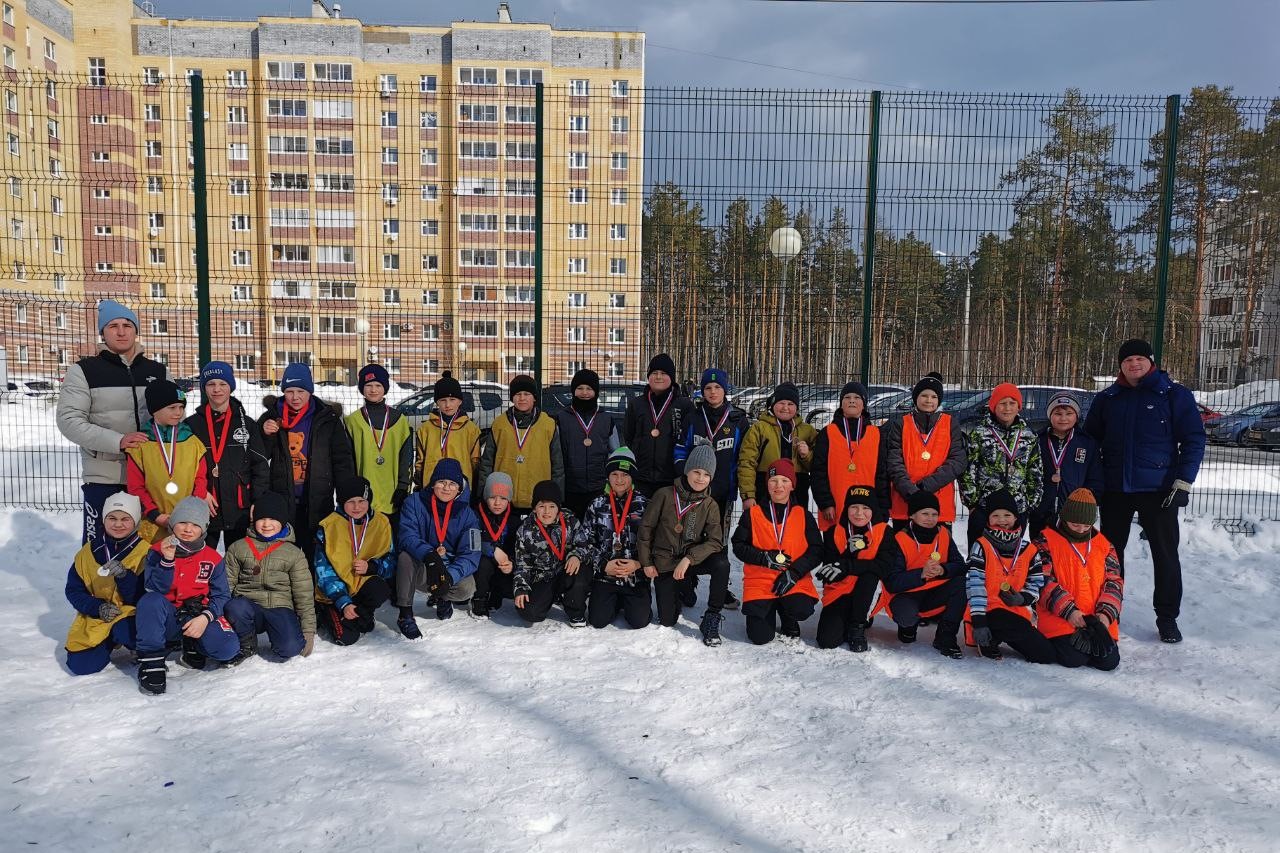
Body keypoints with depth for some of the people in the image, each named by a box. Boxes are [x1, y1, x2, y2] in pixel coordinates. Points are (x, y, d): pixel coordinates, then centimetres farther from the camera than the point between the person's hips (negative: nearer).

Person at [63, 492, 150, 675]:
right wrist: (98, 607, -11)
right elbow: (73, 591, 7)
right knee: (80, 665, -14)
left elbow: (141, 598, -12)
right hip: (94, 619, 4)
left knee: (125, 631, -38)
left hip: (128, 613, -4)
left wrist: (124, 575, -30)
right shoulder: (88, 552, 3)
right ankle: (110, 643, 20)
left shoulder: (144, 551, -9)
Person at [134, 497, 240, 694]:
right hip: (167, 618, -1)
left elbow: (221, 595, 0)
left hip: (198, 617, 1)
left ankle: (192, 646, 10)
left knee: (229, 647, -25)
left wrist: (205, 617, -18)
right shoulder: (157, 551, -1)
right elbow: (155, 590, -14)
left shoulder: (213, 559, 2)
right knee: (150, 600, -35)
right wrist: (167, 561, -28)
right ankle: (151, 662, -23)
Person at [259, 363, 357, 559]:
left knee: (316, 556, 6)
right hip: (281, 501, 1)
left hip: (318, 504, -1)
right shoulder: (272, 417, 6)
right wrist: (266, 435, -10)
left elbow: (343, 460, 3)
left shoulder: (327, 419, 2)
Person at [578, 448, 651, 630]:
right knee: (598, 621, -11)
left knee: (639, 621, -14)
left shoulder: (643, 505, 1)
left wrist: (638, 564, -14)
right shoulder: (597, 506, 4)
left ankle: (633, 601, 20)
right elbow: (584, 542, 2)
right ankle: (616, 602, 21)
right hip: (604, 575, 1)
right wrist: (604, 565, -9)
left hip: (636, 576, -1)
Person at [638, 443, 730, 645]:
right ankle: (684, 590, 34)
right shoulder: (664, 495, -9)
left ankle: (711, 620, -15)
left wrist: (688, 559, -27)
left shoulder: (710, 505, -5)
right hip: (664, 564, 0)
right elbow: (646, 528, -2)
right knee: (667, 621, 1)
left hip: (691, 561, 0)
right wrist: (646, 563, -2)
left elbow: (715, 541, -15)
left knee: (721, 564, -32)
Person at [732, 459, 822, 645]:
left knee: (801, 610, -31)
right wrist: (765, 558, -14)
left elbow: (816, 551, 1)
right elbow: (739, 546, 3)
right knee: (760, 636, -16)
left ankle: (789, 623, 9)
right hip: (760, 580, -1)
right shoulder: (752, 514, 4)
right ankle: (769, 610, 22)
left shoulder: (803, 516, 6)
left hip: (795, 581, 1)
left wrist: (793, 573, -13)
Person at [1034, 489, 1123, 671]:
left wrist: (1105, 614, -10)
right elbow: (1043, 582, -9)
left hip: (1098, 621, 4)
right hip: (1058, 616, -4)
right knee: (1074, 658, -24)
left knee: (1109, 661, -13)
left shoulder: (1104, 545, 13)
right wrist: (1069, 611, -19)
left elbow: (1114, 582, 8)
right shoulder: (1046, 541, 0)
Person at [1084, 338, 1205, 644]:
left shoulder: (1174, 395, -2)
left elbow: (1193, 440, -3)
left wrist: (1183, 481, -11)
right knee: (1111, 550, 11)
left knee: (1165, 554, 3)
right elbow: (1091, 440, 16)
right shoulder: (1107, 399, 8)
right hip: (1115, 490, 3)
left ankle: (1167, 617, 15)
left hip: (1160, 490, -3)